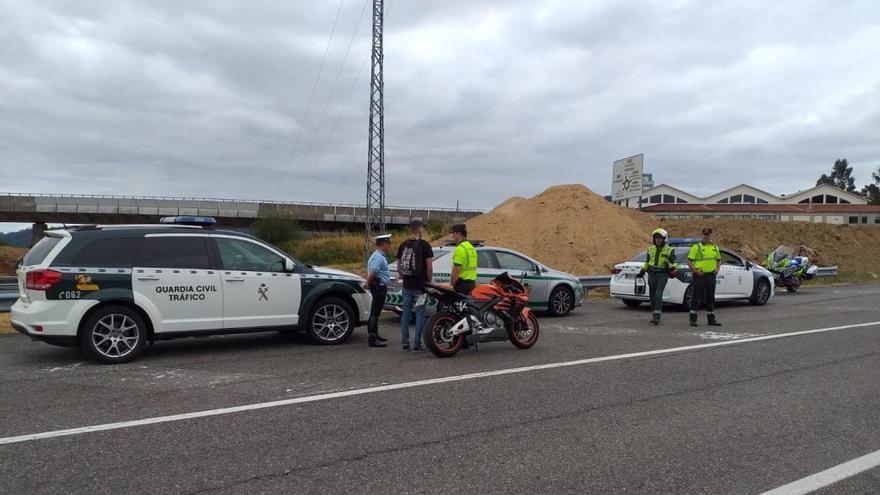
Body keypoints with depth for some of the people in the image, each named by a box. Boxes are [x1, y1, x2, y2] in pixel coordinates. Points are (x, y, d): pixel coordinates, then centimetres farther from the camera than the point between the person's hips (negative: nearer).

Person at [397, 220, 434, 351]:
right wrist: (429, 281, 2)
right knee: (420, 313, 2)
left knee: (406, 312, 11)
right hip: (420, 286, -5)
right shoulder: (424, 245, -10)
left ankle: (405, 343, 13)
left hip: (407, 286, 5)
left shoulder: (403, 245, 6)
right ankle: (417, 344, 2)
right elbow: (429, 267, -11)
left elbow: (399, 267, 10)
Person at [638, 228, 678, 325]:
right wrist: (643, 271, 19)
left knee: (658, 294, -18)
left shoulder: (669, 250, -2)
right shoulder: (650, 249, 11)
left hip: (662, 275, -5)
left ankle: (657, 316, -20)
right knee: (652, 295, 6)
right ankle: (653, 315, 17)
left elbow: (675, 262, -3)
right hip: (652, 275, 5)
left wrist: (673, 267, -24)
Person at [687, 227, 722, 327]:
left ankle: (711, 319, 18)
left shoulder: (715, 247, 14)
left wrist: (717, 269, 8)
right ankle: (693, 319, 3)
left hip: (711, 275, 5)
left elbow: (719, 260, 25)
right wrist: (695, 271, -16)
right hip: (700, 275, -5)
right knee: (697, 298, -3)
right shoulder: (696, 247, -3)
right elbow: (689, 261, -6)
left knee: (710, 298, 10)